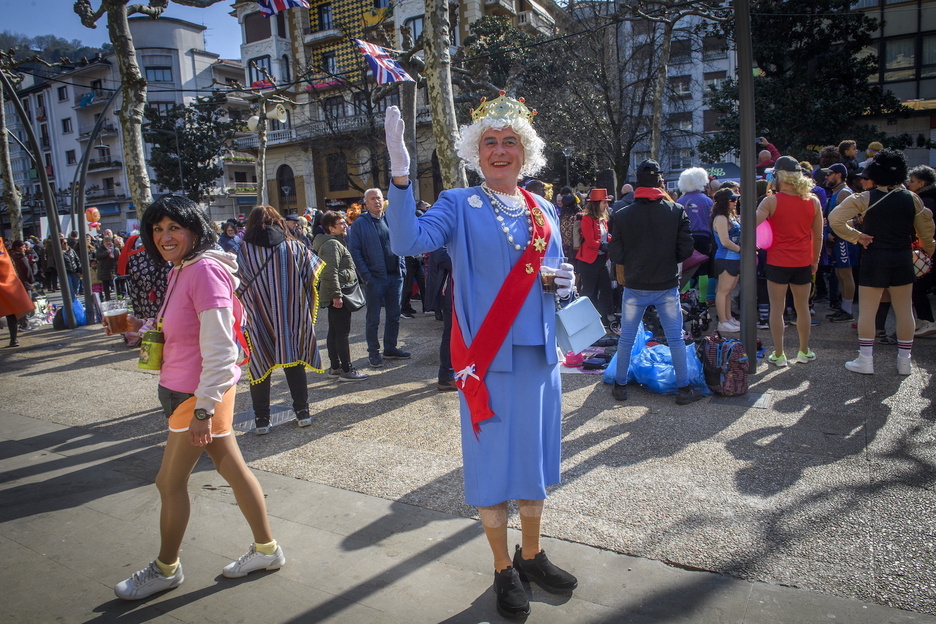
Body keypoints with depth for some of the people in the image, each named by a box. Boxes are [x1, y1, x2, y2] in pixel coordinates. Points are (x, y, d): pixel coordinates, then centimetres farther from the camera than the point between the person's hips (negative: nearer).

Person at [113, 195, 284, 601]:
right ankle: (266, 550, 31)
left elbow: (219, 348, -24)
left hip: (201, 394, -9)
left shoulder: (204, 270, -21)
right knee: (233, 470, 17)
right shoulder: (180, 270, 9)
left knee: (170, 483, 7)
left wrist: (203, 408, -24)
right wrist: (143, 327, 4)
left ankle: (166, 569, 30)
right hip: (185, 391, 9)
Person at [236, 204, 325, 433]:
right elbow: (312, 273, 1)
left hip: (258, 319, -2)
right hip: (292, 318, 2)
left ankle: (262, 419, 11)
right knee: (294, 362, 14)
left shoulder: (243, 250, -7)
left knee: (260, 365, 8)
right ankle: (302, 412, 18)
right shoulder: (294, 247, -1)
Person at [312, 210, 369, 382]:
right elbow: (331, 273, -24)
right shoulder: (332, 244, -16)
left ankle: (335, 367, 22)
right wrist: (336, 295, -25)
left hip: (335, 295, 11)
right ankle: (346, 370, -3)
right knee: (343, 332, -7)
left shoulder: (334, 242, 18)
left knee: (334, 332, 14)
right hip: (337, 294, -11)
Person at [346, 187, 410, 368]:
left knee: (394, 315, 12)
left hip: (395, 276, 5)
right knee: (373, 318, 4)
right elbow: (354, 251, -7)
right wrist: (366, 276, -13)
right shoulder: (360, 224, -3)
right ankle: (373, 352, 15)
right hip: (374, 278, -4)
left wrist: (402, 268, 4)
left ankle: (390, 348, 25)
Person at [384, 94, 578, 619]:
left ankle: (532, 555, 37)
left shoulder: (544, 211, 11)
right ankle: (504, 571, 26)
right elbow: (409, 242, -23)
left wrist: (565, 284, -3)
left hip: (540, 352, 5)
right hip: (488, 356, -5)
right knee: (493, 461, 5)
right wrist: (400, 174, -34)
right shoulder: (459, 205, -4)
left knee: (536, 455, 16)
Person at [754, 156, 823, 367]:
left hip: (777, 262, -3)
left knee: (777, 308, 5)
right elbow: (818, 236, 7)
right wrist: (815, 260, 17)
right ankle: (804, 351, 26)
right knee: (802, 307, 15)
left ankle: (778, 355, 9)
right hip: (803, 263, 4)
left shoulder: (771, 201, -10)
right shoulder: (813, 201, 1)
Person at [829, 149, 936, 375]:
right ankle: (904, 361, 17)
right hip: (903, 259, 4)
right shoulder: (912, 198, 1)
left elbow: (835, 218, -18)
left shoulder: (865, 198, -10)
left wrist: (856, 236, -7)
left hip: (874, 258, -4)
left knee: (867, 311, 3)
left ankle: (865, 360, 6)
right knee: (904, 310, 11)